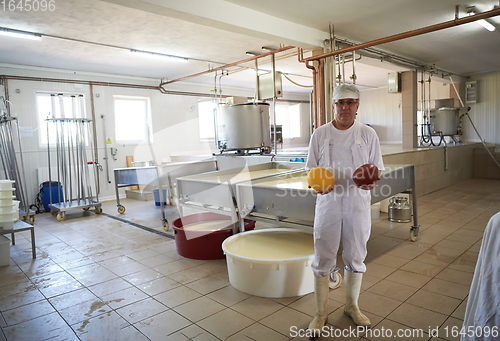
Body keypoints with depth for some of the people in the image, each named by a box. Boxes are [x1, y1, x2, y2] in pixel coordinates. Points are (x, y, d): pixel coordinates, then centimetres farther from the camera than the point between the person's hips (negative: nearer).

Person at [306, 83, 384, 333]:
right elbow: (311, 170, 3)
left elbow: (376, 169, 4)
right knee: (323, 259, 6)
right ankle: (321, 313, 24)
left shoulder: (367, 134, 1)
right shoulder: (320, 134, 0)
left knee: (355, 257, 15)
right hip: (328, 202, -1)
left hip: (358, 202, 1)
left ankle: (351, 306, 38)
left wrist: (372, 181, -19)